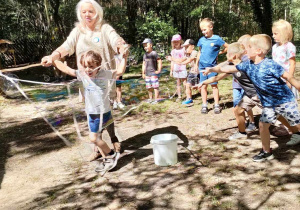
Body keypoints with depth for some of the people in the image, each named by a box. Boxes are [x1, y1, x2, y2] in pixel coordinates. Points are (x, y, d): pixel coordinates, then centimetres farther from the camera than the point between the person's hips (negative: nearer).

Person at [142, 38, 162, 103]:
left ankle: (156, 99, -1)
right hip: (147, 73, 7)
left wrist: (159, 70, -10)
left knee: (155, 86, -6)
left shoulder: (154, 53, -7)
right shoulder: (145, 55, 13)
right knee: (149, 87, 11)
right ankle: (150, 98, 23)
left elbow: (159, 62, -7)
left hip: (153, 73, -7)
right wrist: (143, 73, 15)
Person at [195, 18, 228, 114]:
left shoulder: (217, 39, -6)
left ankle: (216, 105, 12)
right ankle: (204, 105, 13)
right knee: (203, 86, 5)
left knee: (214, 85, 3)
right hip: (202, 66, 3)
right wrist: (196, 64, 15)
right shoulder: (201, 40, 5)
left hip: (212, 66, -3)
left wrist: (219, 52, -1)